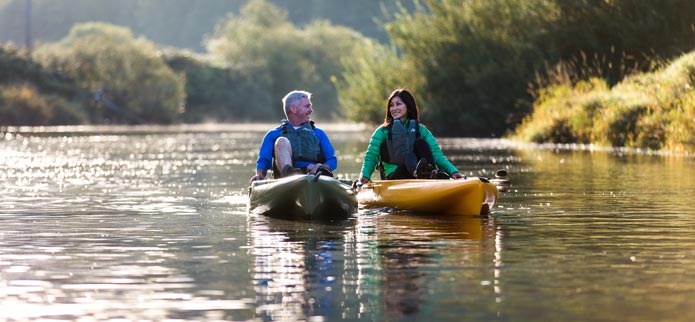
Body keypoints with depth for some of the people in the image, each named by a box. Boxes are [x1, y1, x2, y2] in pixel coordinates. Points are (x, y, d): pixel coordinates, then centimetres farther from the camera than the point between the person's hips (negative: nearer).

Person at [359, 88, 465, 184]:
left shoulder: (421, 130, 17)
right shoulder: (382, 132, 14)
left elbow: (437, 155, 7)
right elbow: (371, 157, 7)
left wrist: (453, 172, -10)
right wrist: (365, 176, -13)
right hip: (394, 177, -2)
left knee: (420, 143, -21)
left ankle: (432, 175, -49)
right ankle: (417, 170, -60)